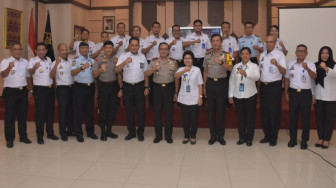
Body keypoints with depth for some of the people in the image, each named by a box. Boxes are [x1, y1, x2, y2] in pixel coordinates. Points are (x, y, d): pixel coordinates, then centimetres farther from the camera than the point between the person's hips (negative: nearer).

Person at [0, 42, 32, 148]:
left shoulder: (25, 62, 11)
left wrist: (30, 90, 15)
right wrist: (9, 67, -42)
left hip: (23, 91, 4)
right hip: (10, 91, -4)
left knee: (23, 115, 10)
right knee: (10, 116, 2)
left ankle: (23, 136, 23)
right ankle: (9, 139, 13)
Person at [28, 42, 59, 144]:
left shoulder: (48, 59, 9)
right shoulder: (33, 60, -10)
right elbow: (30, 72, -30)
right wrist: (34, 68, -51)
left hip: (50, 88, 6)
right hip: (39, 89, -6)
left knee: (50, 112, 12)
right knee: (40, 113, -2)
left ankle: (50, 133, 23)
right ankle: (39, 136, 7)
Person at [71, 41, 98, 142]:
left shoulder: (92, 61, 14)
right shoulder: (76, 60, -1)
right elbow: (72, 73, -15)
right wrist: (82, 67, -27)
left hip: (90, 87, 5)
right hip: (79, 87, -4)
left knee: (90, 110, 10)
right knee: (78, 110, 0)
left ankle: (90, 131, 21)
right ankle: (79, 133, 9)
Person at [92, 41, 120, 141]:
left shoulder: (116, 60, 10)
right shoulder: (99, 59, 3)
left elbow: (119, 74, 11)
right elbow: (94, 75, -1)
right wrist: (100, 70, -18)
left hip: (114, 85, 3)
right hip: (103, 86, -2)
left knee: (113, 108, 7)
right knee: (102, 109, 1)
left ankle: (109, 130, 21)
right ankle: (103, 132, 13)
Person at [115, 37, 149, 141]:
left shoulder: (142, 57, 8)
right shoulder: (124, 56, 2)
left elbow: (145, 73, 9)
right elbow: (117, 70, -9)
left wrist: (146, 87, 4)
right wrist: (125, 62, -24)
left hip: (140, 86, 0)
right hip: (127, 86, 0)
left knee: (141, 110, 2)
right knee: (129, 110, 7)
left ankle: (140, 132, 15)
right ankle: (131, 132, 20)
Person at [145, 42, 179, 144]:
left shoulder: (173, 62, 4)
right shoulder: (153, 62, 5)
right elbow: (146, 74, -3)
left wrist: (176, 92, 1)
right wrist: (154, 69, -21)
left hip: (169, 88, 0)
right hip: (157, 88, 1)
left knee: (169, 112, 3)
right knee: (157, 112, 5)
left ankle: (168, 135, 15)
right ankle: (158, 135, 17)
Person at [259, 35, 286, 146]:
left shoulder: (279, 55, -6)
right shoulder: (262, 55, 13)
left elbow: (284, 72, -16)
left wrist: (277, 64, -34)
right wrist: (259, 83, 12)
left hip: (275, 86, -6)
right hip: (263, 86, 6)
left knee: (274, 112, -1)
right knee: (264, 111, 9)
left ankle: (274, 137, 10)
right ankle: (267, 135, 21)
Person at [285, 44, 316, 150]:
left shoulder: (310, 65, -2)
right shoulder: (290, 64, 7)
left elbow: (314, 76, -21)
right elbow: (287, 79, 13)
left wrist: (307, 68, -39)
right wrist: (286, 93, 9)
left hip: (306, 93, -2)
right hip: (293, 93, 2)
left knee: (306, 118, 5)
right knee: (292, 117, 7)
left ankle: (304, 140, 18)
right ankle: (293, 139, 21)